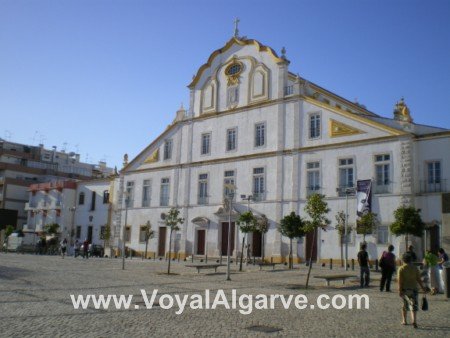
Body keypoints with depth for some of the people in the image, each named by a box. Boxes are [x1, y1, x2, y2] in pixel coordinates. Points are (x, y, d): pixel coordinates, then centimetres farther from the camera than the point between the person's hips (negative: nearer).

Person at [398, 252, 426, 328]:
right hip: (413, 289, 0)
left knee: (405, 305, 17)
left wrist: (400, 290, -11)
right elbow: (418, 279, 1)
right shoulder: (415, 268, 1)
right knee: (413, 306, -3)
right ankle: (414, 321, -22)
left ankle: (404, 320, 27)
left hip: (404, 289, 0)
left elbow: (400, 281, -11)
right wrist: (422, 287, 15)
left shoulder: (401, 269, -5)